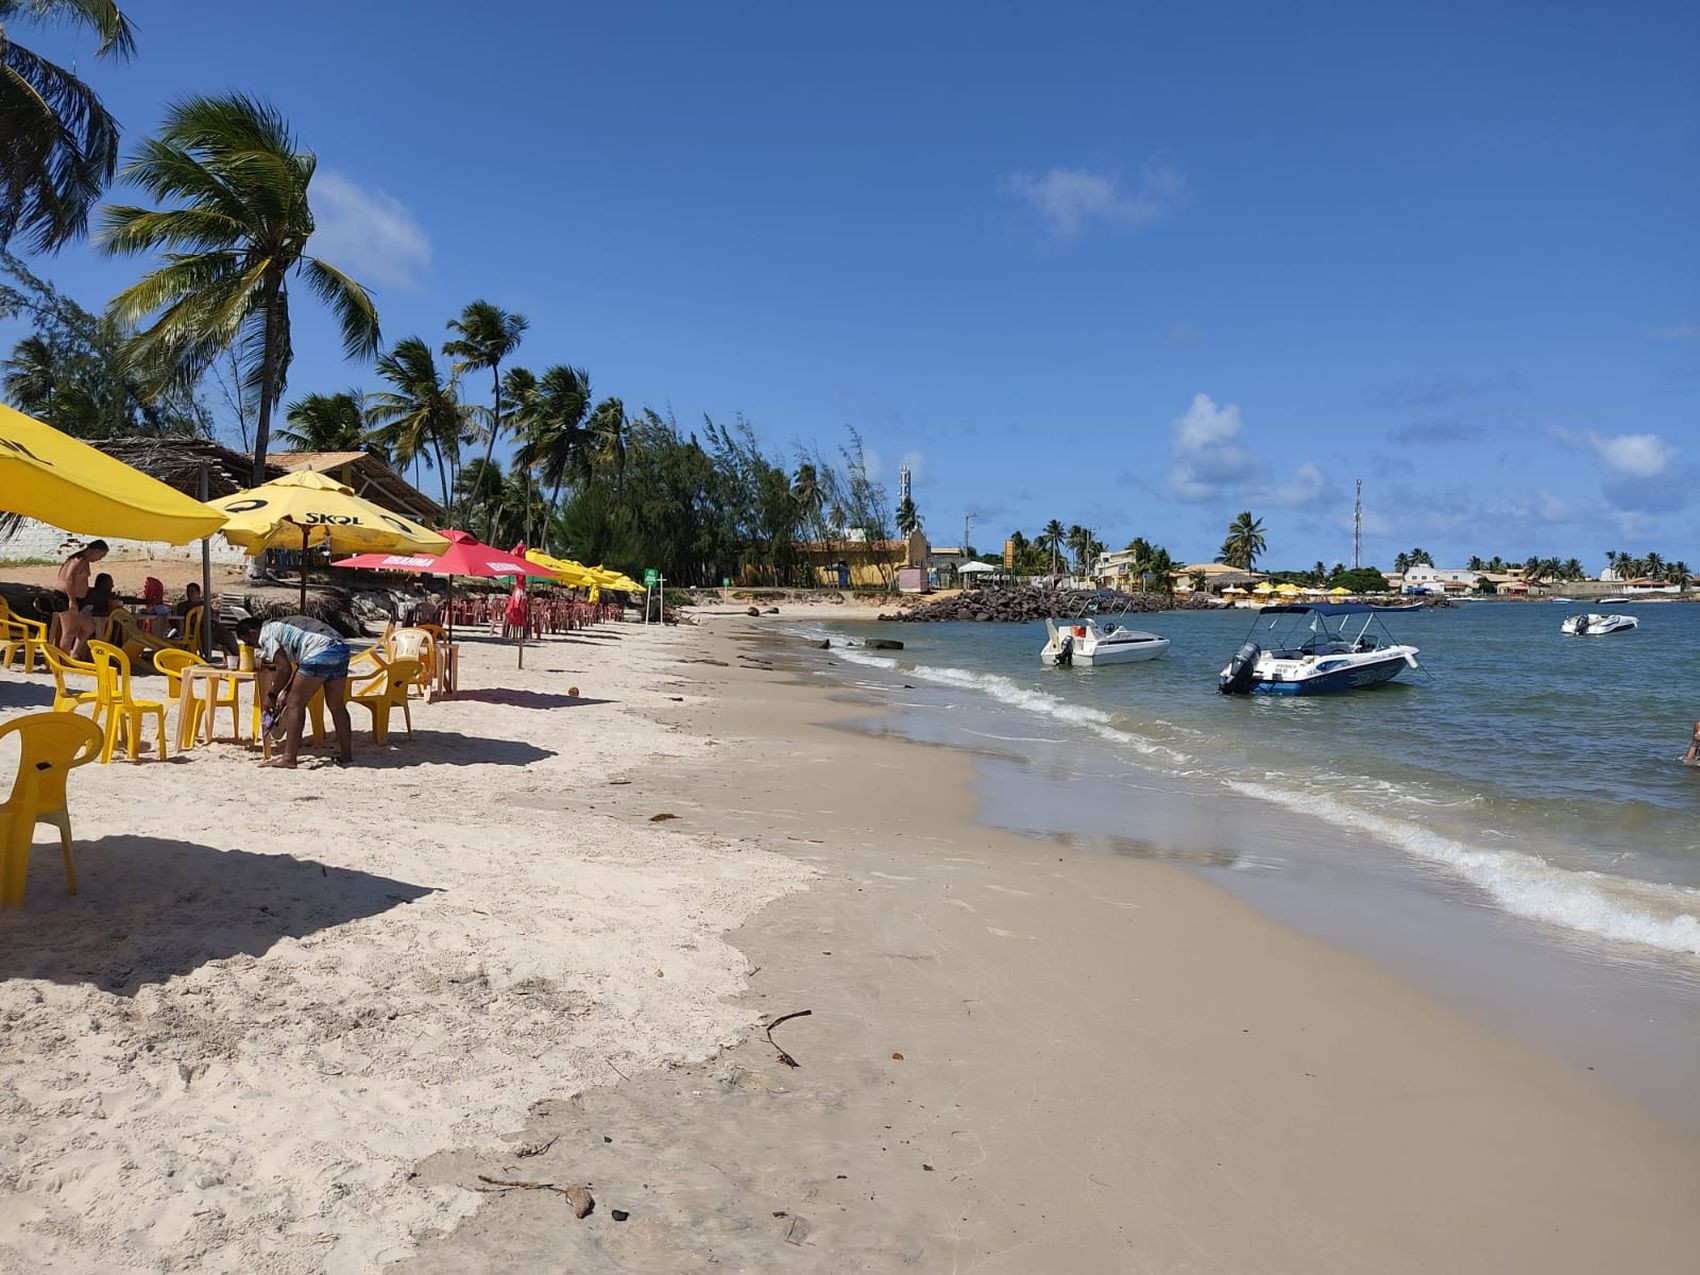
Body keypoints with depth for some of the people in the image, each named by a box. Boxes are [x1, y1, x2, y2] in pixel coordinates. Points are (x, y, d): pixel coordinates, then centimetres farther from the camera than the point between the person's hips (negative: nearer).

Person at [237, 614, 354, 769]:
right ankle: (346, 754, 22)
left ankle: (289, 758, 2)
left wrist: (272, 695, 9)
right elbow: (301, 665, 29)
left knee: (295, 704, 1)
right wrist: (286, 692, 28)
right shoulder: (280, 626, 32)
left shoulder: (266, 634, 5)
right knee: (336, 705, 16)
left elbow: (284, 668, -4)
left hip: (320, 652, -9)